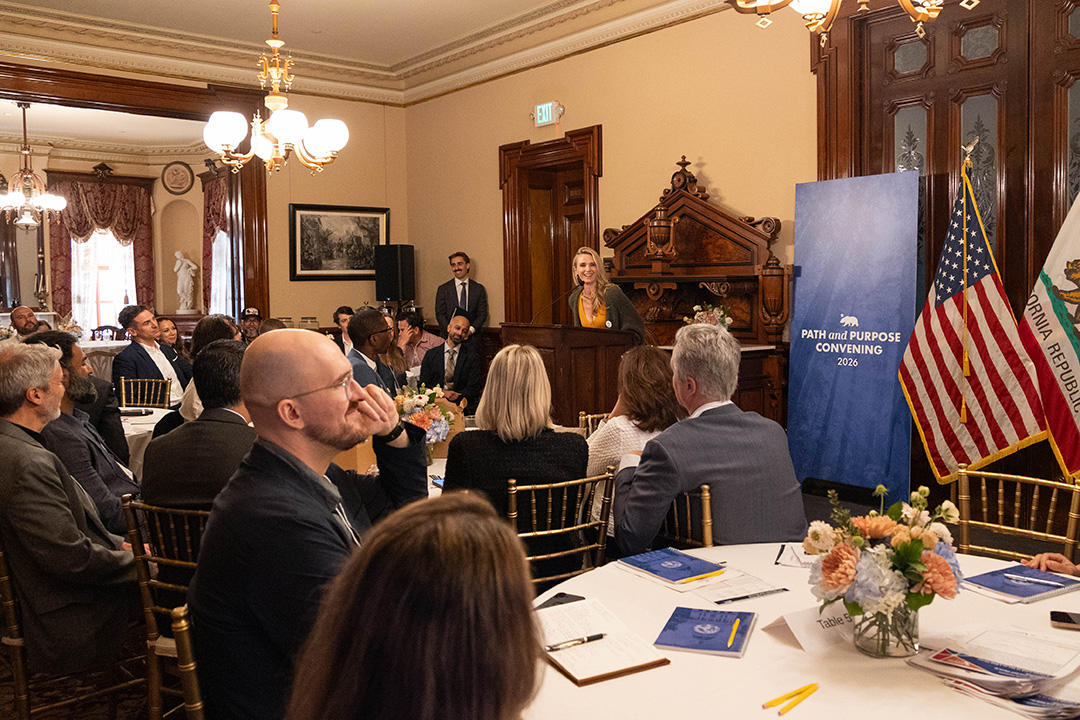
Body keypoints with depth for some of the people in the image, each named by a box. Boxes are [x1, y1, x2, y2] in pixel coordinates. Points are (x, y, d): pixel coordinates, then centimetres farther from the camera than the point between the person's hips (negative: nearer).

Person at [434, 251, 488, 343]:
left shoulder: (479, 289, 8)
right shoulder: (443, 289, 6)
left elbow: (482, 314, 6)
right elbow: (440, 315, 2)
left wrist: (471, 329, -11)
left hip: (471, 337, 1)